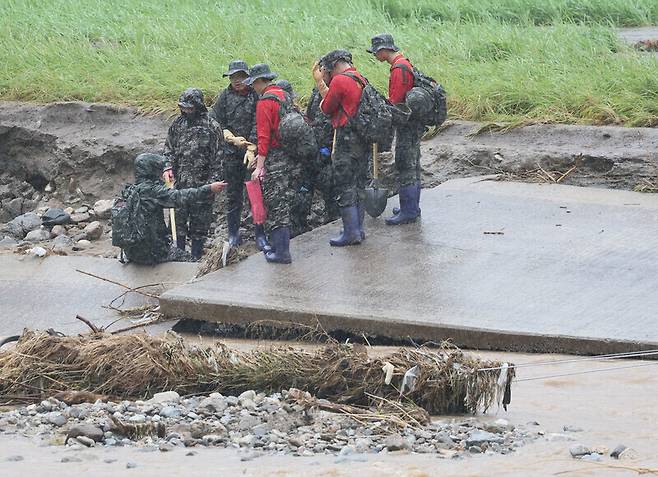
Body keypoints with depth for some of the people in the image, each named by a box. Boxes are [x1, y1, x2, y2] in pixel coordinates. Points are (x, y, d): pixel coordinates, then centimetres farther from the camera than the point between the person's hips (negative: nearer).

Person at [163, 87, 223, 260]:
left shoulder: (212, 127, -7)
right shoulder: (178, 124, 7)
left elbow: (217, 157, -6)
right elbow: (169, 148, 15)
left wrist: (213, 182, -10)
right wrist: (168, 167, -3)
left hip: (202, 182, -4)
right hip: (180, 181, 4)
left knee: (199, 219, 4)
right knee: (178, 215, 7)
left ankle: (196, 255, 13)